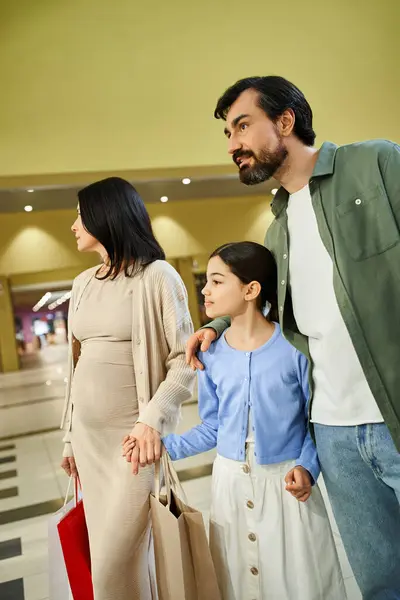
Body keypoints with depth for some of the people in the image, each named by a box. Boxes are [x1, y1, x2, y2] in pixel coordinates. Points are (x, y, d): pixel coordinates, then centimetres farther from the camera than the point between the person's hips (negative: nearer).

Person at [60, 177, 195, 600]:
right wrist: (70, 433, 15)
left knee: (115, 566, -3)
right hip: (88, 435, 6)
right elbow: (80, 364, 14)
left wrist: (154, 418, -23)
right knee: (107, 551, 14)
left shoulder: (156, 275, -8)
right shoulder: (83, 283, 11)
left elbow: (184, 359, -11)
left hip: (135, 434, -6)